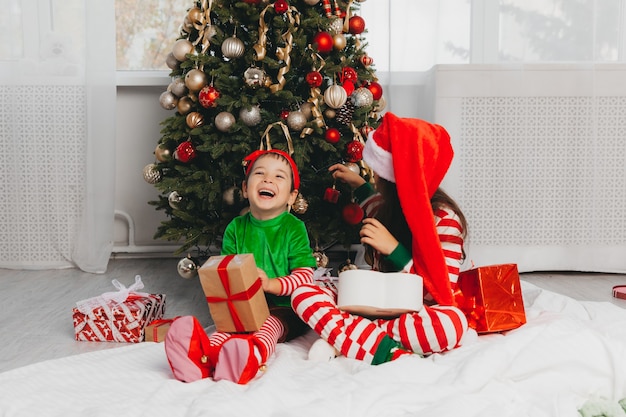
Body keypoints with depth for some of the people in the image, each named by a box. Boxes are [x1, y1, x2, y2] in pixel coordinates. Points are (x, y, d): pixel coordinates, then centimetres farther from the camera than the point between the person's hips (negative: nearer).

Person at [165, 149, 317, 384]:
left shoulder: (294, 228, -3)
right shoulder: (236, 228, 8)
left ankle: (254, 356, -66)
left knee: (270, 325, -34)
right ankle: (206, 355, -58)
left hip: (283, 308, -3)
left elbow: (305, 276, -11)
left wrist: (272, 284, -28)